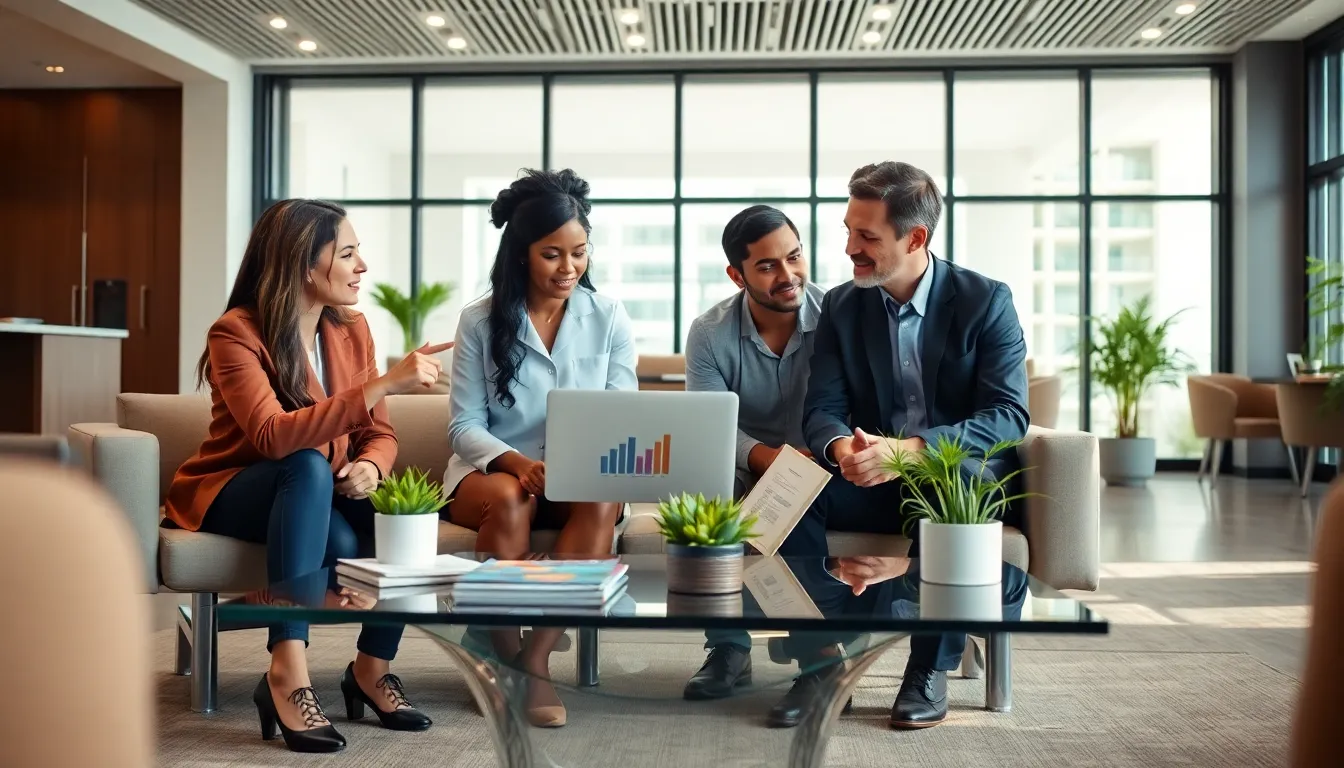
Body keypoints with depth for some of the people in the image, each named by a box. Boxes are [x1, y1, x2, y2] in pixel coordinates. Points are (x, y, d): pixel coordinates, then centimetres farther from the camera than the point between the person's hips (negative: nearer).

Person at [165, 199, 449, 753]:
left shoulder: (352, 329, 0)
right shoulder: (236, 333, -19)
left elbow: (380, 434, 3)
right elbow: (273, 437, -36)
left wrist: (369, 468, -22)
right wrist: (382, 385, -41)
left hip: (318, 497, 5)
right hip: (230, 495, -5)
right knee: (310, 465, -37)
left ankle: (372, 669, -5)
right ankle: (287, 670, -38)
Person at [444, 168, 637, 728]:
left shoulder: (609, 319, 3)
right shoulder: (480, 321, -1)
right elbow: (465, 425, -4)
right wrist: (516, 461, -24)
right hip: (493, 469, -1)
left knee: (603, 499, -33)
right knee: (507, 499, -35)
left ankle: (537, 657, -27)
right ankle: (503, 654, -18)